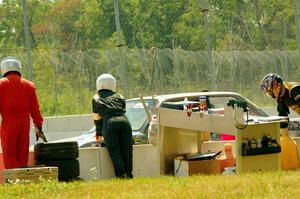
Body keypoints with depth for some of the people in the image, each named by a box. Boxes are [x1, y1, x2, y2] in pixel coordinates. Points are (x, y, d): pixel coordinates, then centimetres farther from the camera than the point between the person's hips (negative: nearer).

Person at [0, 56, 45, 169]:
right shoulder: (29, 85, 11)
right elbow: (35, 108, 13)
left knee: (9, 155, -4)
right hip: (25, 122, 4)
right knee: (22, 154, 11)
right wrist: (38, 126, 21)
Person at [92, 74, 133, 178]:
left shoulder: (96, 99, 23)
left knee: (114, 151, -3)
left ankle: (121, 174, -15)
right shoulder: (119, 97, 28)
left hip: (110, 123, -2)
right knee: (126, 150, 5)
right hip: (124, 121, 2)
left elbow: (97, 118, 25)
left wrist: (99, 135, 35)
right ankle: (128, 173, 0)